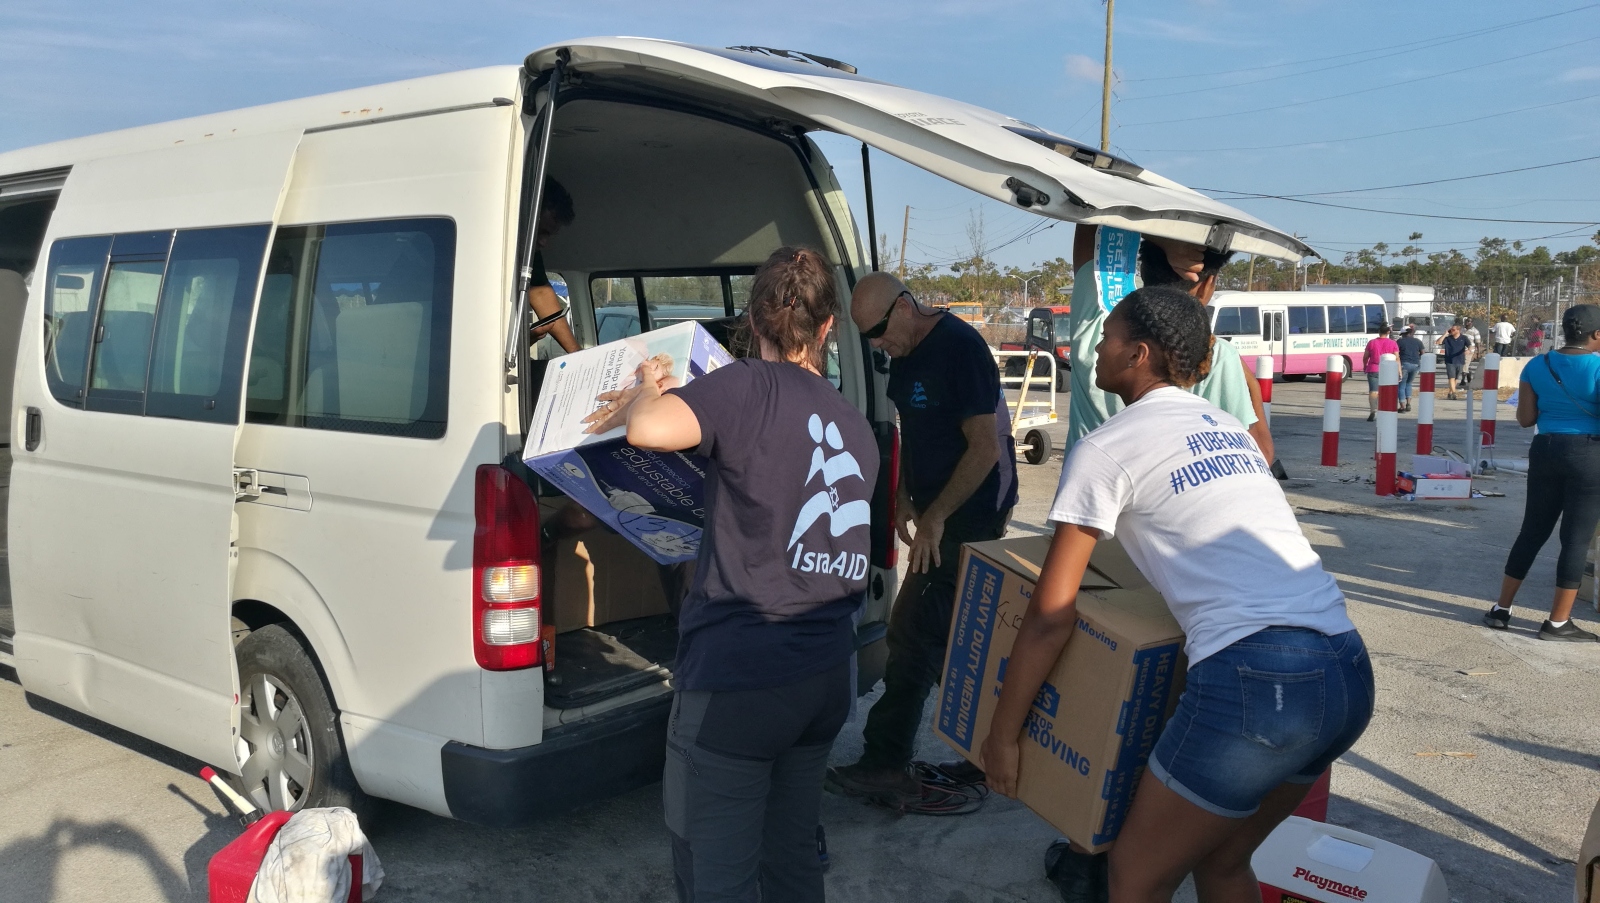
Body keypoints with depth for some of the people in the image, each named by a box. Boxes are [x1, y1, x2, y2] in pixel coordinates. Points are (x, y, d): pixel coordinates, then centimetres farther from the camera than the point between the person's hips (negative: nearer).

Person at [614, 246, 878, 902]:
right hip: (825, 676, 8)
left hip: (735, 680, -7)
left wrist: (647, 390, -5)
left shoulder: (750, 386, -12)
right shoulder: (856, 428, 11)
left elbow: (650, 429, -28)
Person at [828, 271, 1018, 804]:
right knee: (947, 639, 14)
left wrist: (935, 516, -18)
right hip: (937, 516, 9)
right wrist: (905, 496, 10)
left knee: (914, 635, -8)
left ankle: (886, 765, -1)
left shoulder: (960, 348, -19)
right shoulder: (906, 355, 9)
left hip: (967, 519, -9)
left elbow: (985, 448, -20)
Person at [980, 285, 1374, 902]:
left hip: (1255, 682, -8)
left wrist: (1002, 734, 6)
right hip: (1351, 673, 8)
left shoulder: (1108, 447, -1)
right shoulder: (1228, 426, 20)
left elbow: (1051, 616, -3)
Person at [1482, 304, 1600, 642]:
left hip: (1545, 451, 5)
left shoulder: (1537, 366, 3)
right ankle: (1558, 623, 7)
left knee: (1532, 531, 15)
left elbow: (1525, 419, 4)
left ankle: (1501, 609, 19)